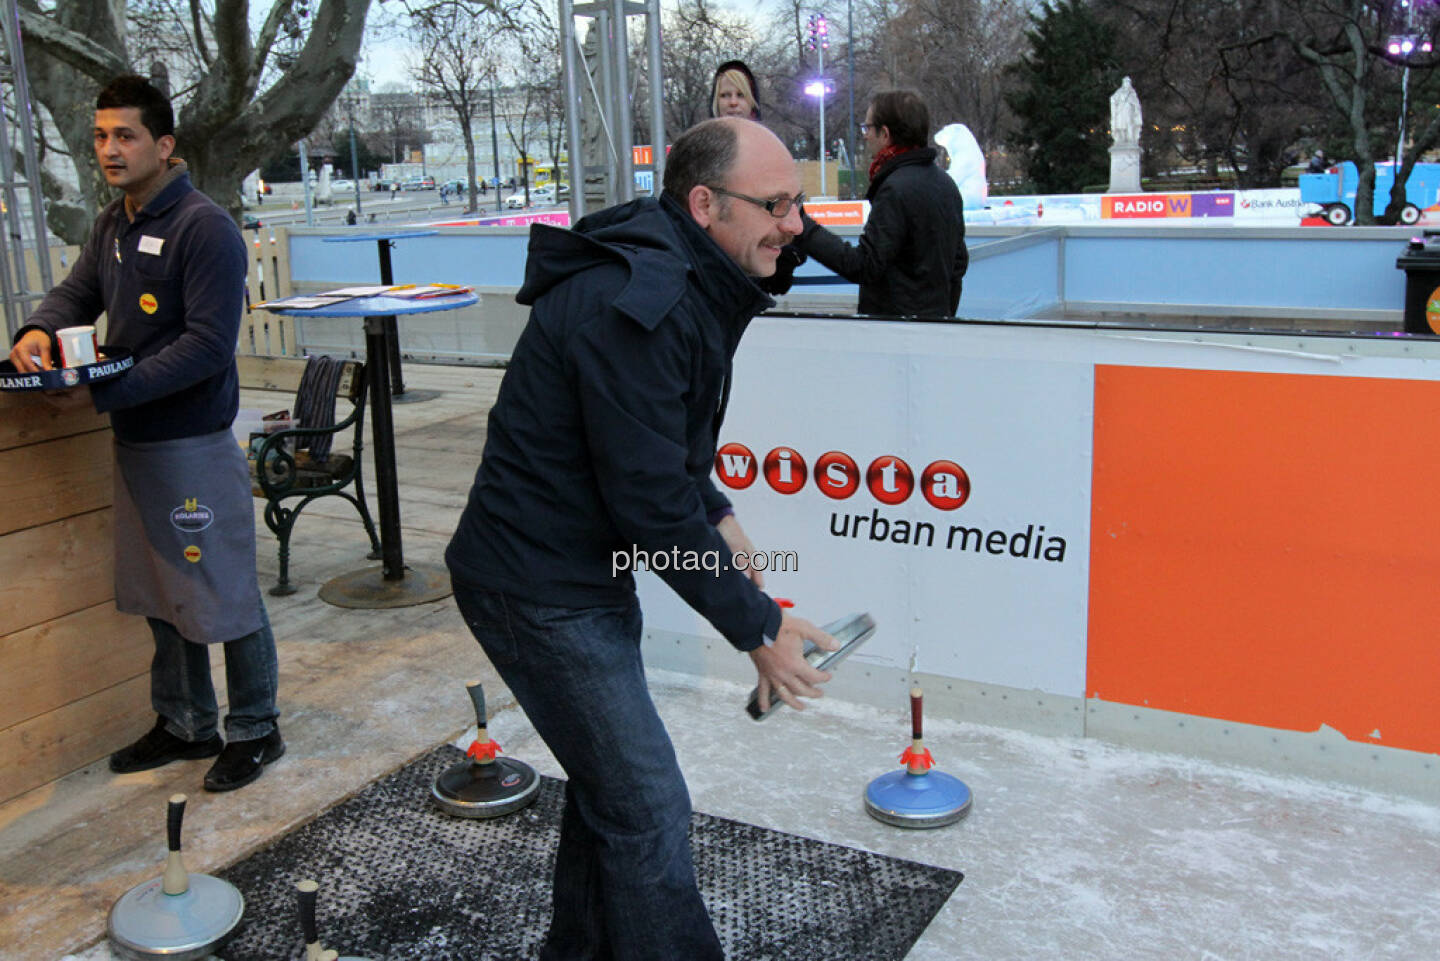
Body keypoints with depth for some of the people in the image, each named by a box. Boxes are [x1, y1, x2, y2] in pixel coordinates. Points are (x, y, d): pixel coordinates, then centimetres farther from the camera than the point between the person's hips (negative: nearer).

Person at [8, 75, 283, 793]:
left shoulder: (204, 228, -15)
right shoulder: (112, 225, 12)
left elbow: (208, 345, -21)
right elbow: (77, 292, 20)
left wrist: (106, 392, -23)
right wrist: (40, 330, -5)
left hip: (195, 444, -9)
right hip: (134, 440, 9)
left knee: (224, 597, 1)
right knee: (161, 596, 17)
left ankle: (255, 730, 17)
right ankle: (185, 724, 32)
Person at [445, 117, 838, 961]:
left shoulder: (689, 288, 6)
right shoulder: (632, 311, -28)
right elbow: (650, 501, -27)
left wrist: (716, 517, 4)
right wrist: (758, 627, -18)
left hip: (589, 574, 11)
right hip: (539, 593, -11)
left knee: (610, 780, 24)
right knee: (646, 810, -4)